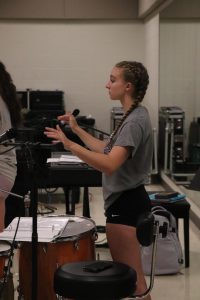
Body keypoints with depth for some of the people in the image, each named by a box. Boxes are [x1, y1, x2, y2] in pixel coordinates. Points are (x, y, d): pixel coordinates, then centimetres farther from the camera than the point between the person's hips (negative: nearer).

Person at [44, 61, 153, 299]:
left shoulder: (134, 121, -21)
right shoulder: (134, 116, 12)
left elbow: (110, 164, -32)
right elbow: (109, 150, 18)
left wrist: (70, 145, -37)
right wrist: (78, 130, 14)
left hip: (125, 204, -11)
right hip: (124, 200, 11)